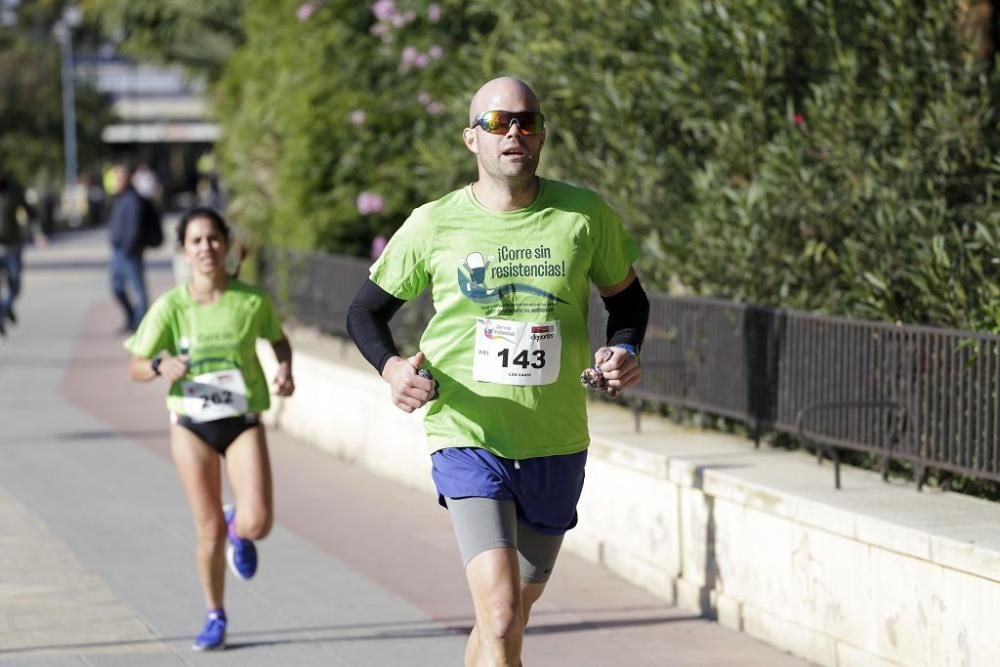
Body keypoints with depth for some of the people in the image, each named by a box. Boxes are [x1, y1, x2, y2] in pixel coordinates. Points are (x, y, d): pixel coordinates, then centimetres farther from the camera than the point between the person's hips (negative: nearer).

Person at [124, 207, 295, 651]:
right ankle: (215, 618, 24)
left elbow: (278, 339, 13)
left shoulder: (253, 301, -7)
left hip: (244, 422, 0)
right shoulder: (170, 307, -9)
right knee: (209, 532, 2)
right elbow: (135, 368, -5)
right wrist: (161, 367, -26)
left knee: (258, 523, -15)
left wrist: (285, 369, -7)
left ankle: (238, 527, 24)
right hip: (191, 426, 0)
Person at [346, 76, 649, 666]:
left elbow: (627, 297, 15)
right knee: (501, 618, -18)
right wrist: (390, 366, -12)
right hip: (468, 441, -3)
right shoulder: (433, 225, -4)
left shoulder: (586, 216, -1)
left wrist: (624, 351, -6)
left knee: (511, 614, 17)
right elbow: (367, 311, 9)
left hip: (557, 447, 3)